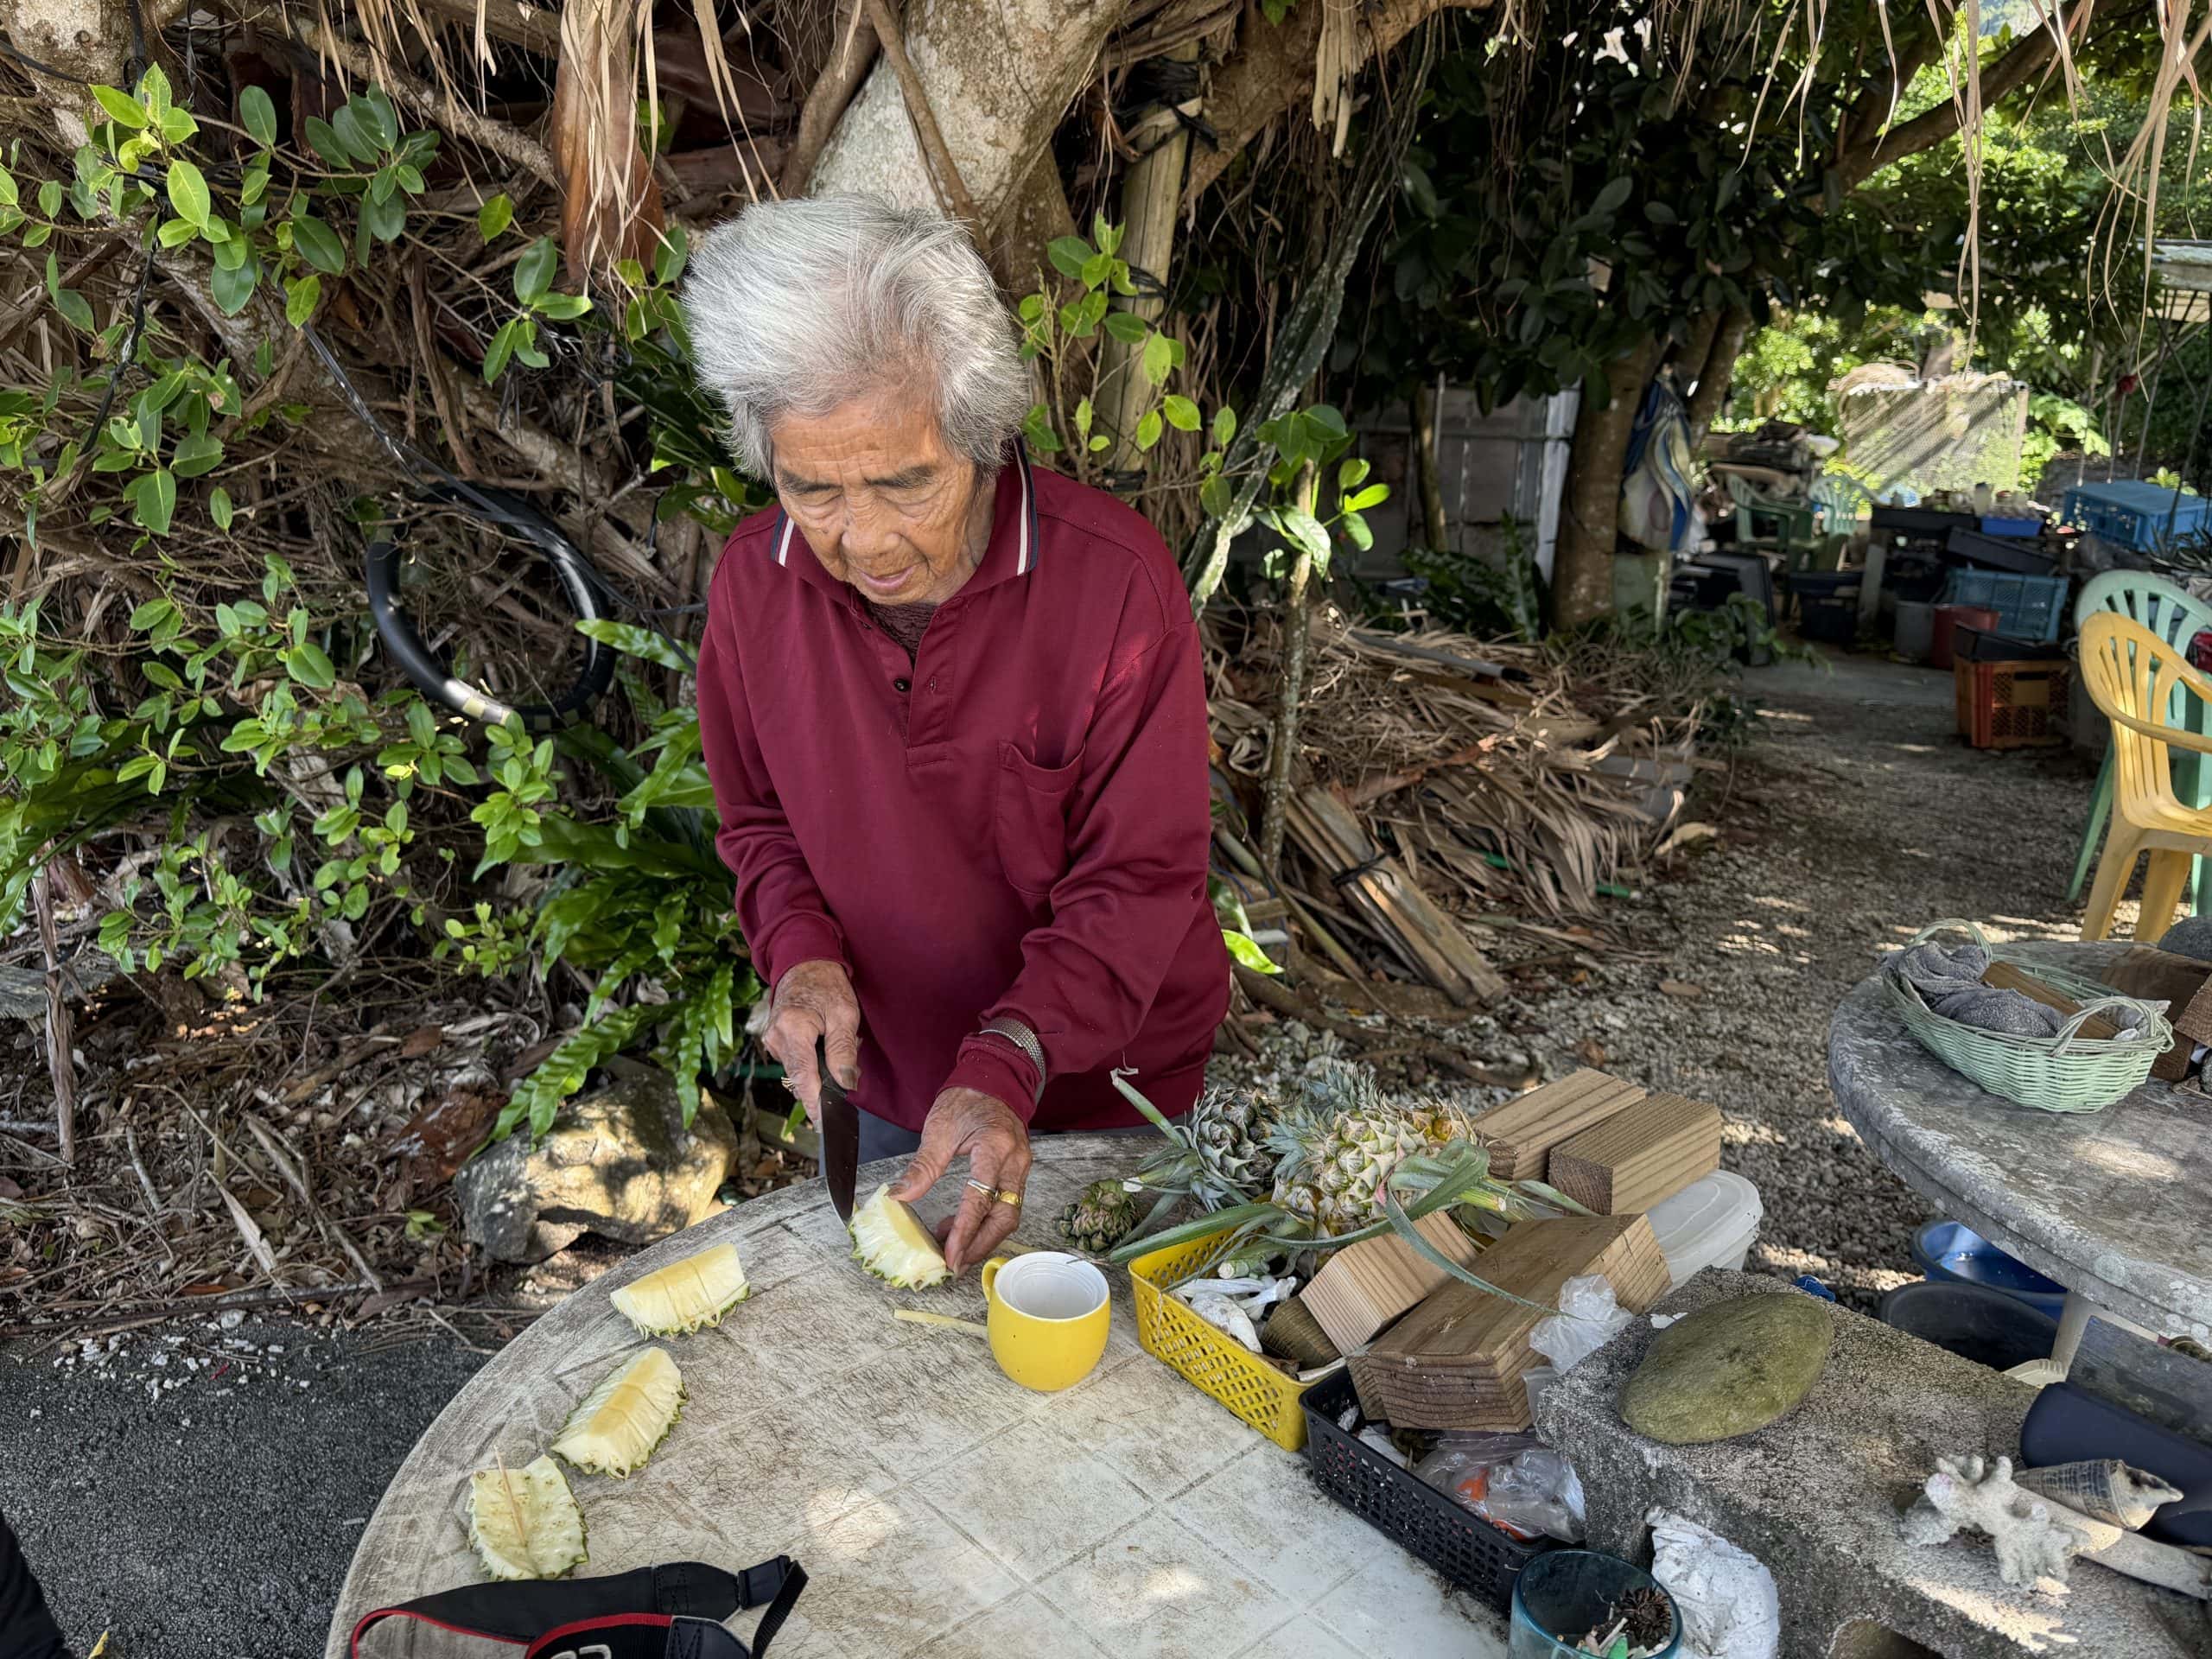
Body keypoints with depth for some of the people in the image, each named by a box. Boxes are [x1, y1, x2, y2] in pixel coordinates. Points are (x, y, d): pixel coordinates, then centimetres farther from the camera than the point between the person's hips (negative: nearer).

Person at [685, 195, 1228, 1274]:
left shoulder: (1117, 580, -26)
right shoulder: (753, 579, -12)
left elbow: (1140, 880, -21)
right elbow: (759, 818, 3)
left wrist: (1011, 1064, -32)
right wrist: (801, 952, -16)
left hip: (1109, 1086, -3)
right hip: (888, 1083, 4)